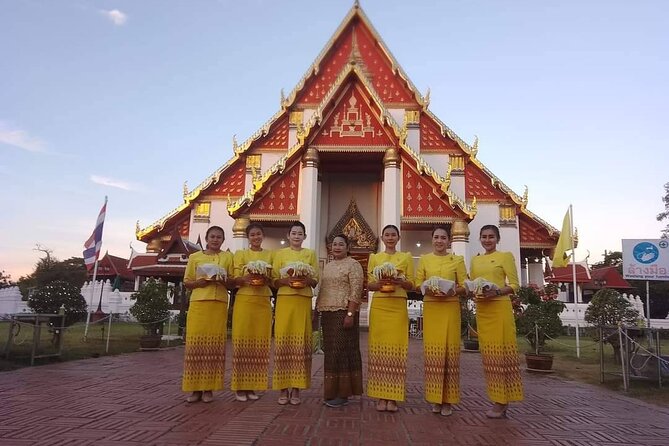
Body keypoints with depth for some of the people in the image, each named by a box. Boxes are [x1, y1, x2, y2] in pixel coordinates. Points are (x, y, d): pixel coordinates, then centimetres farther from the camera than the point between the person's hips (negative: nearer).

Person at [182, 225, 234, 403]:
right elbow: (187, 282, 11)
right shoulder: (194, 257, 12)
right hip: (198, 304, 0)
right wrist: (201, 282, -9)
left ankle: (209, 388, 4)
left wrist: (223, 281, -11)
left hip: (219, 305, 0)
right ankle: (195, 388, 3)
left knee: (214, 345, -2)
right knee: (196, 344, -4)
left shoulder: (227, 257, 11)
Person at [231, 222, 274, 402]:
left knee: (259, 344, 1)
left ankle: (252, 386, 10)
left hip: (263, 302, 2)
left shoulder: (270, 255, 12)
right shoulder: (240, 254, 9)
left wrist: (265, 280, -13)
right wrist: (246, 278, -19)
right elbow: (235, 280, 1)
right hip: (244, 301, -2)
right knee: (242, 343, -3)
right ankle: (240, 387, 4)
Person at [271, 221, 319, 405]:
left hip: (303, 302, 0)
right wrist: (286, 281, -14)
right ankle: (283, 388, 4)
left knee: (300, 342, -2)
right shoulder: (280, 254, 10)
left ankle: (296, 389, 5)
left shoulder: (310, 254, 12)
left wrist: (307, 280, -12)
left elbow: (315, 280, 9)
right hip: (284, 301, 0)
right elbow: (274, 280, 6)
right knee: (283, 341, -4)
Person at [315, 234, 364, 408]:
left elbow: (356, 291, -12)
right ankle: (332, 390, 17)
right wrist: (317, 311, 14)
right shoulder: (327, 266, 18)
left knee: (342, 350, -4)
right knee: (331, 351, 9)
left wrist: (350, 314, -19)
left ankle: (343, 393, 3)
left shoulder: (353, 264, -4)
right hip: (327, 313, 7)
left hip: (343, 312, -7)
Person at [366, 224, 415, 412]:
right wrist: (379, 283, -13)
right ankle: (381, 396, 4)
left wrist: (400, 281, -14)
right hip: (379, 306, 1)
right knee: (379, 348, -2)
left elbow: (411, 285, 6)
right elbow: (369, 284, 8)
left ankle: (393, 397, 2)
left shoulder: (406, 257, 10)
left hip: (398, 307, 0)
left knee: (396, 348, -4)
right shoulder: (374, 257, 12)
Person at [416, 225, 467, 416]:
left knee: (449, 350, -2)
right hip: (430, 308, 1)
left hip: (450, 308, -1)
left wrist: (453, 290, -17)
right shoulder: (424, 260, 9)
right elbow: (417, 284, 5)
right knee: (433, 351, 0)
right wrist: (427, 290, -15)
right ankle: (435, 398, 10)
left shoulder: (457, 260, 6)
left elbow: (464, 286, 3)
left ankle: (448, 400, 7)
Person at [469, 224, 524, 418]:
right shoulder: (475, 260, 15)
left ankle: (502, 402, 2)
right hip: (481, 309, 6)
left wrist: (497, 291, -20)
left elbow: (514, 285, -5)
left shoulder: (506, 256, 0)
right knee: (488, 354, 8)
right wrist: (472, 292, -5)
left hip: (500, 308, -5)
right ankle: (496, 399, 16)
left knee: (501, 352, -4)